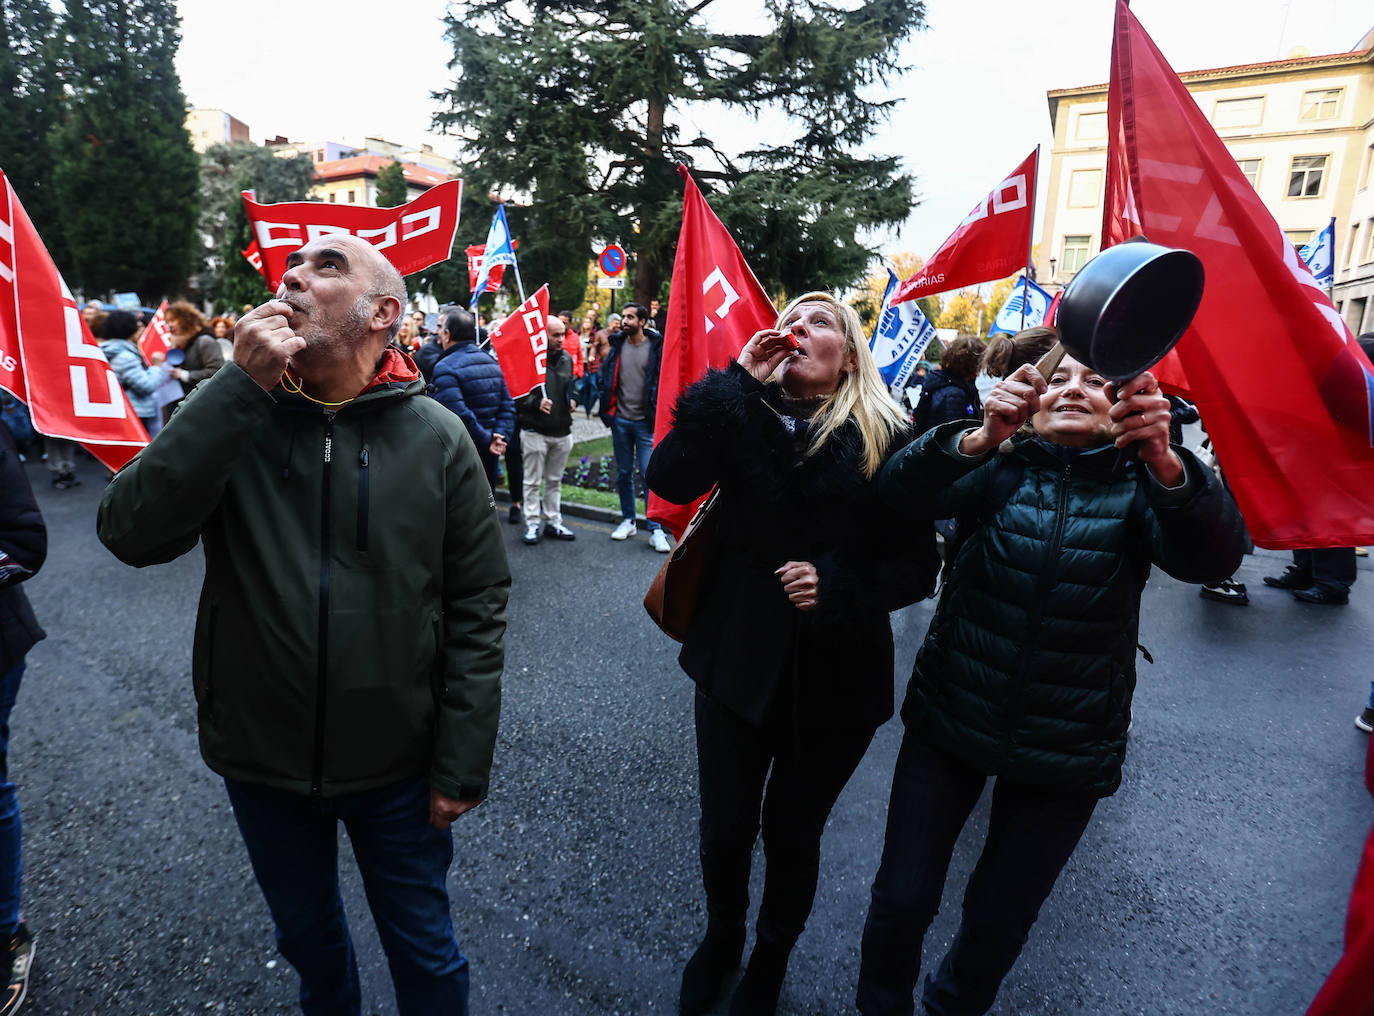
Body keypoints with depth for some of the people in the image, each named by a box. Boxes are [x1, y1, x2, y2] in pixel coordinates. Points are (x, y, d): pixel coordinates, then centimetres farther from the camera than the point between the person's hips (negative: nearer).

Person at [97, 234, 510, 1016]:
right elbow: (131, 534, -20)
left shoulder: (437, 438, -11)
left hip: (396, 762, -2)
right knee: (307, 935, 28)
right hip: (261, 754, 3)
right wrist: (242, 387, -25)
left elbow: (479, 603, -10)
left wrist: (462, 763, -11)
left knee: (424, 950, 18)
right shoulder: (231, 416, -6)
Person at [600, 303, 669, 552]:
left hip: (646, 422, -4)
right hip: (620, 420, 4)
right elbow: (607, 379, 10)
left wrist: (659, 416, -10)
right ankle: (628, 521, 27)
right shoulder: (617, 346, 6)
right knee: (624, 474, 13)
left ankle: (656, 530, 1)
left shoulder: (656, 347, -4)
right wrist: (607, 410, 0)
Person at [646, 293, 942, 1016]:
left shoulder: (887, 440, -6)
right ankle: (721, 937, 49)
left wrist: (839, 585, -21)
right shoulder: (747, 418, -1)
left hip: (835, 675, -1)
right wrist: (738, 380, -17)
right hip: (738, 659, 2)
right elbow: (668, 480, -18)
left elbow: (918, 564, -4)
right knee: (724, 826, 15)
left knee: (792, 830, 17)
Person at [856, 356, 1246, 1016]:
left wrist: (1162, 460, -40)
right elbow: (903, 494, -21)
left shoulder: (1139, 487, -1)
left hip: (1067, 749, 1)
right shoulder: (997, 468, -2)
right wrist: (982, 437, -39)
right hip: (949, 720, 0)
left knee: (998, 924, 13)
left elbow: (1213, 555, -22)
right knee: (901, 902, 4)